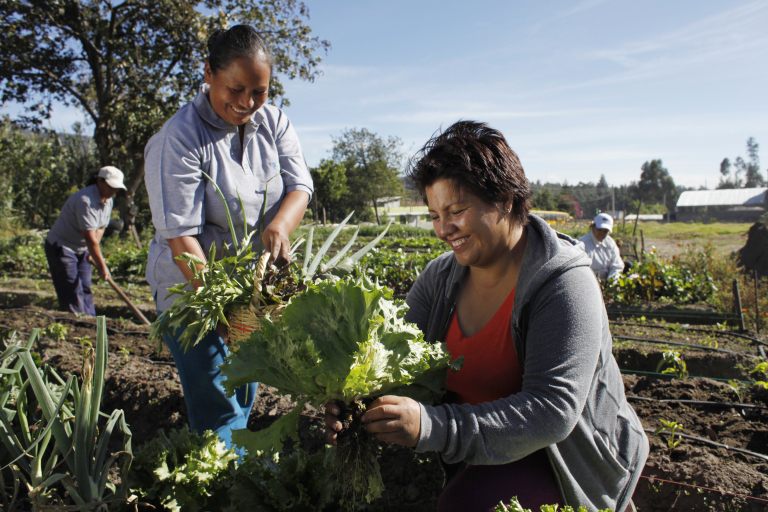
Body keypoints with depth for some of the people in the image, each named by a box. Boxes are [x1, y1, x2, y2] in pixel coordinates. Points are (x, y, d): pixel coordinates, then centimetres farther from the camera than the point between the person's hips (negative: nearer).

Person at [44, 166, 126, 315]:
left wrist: (92, 251, -7)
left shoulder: (108, 201, 2)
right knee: (72, 293, -10)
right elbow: (90, 238, -29)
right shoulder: (85, 201, -28)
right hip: (61, 247, -9)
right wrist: (101, 266, -27)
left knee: (85, 289, 7)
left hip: (81, 250, 9)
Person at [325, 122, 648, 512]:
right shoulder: (441, 276, -2)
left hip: (570, 460, -4)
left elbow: (551, 411, -30)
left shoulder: (564, 284, -22)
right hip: (469, 449, 5)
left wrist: (433, 427, -42)